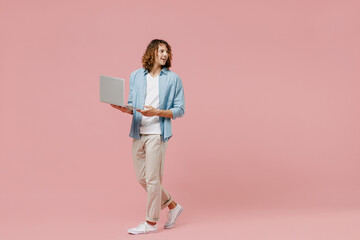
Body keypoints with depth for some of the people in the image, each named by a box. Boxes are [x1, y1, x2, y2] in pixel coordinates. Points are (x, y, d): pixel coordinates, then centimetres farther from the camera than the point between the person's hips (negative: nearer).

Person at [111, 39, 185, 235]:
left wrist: (157, 112, -17)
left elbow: (180, 110, -3)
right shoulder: (136, 76, 10)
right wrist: (125, 108, -10)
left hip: (157, 133, -5)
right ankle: (173, 206, 29)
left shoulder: (173, 79, -1)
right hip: (138, 133, 5)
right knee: (141, 178, 12)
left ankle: (151, 222, 13)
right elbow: (133, 105, 13)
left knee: (152, 179, -2)